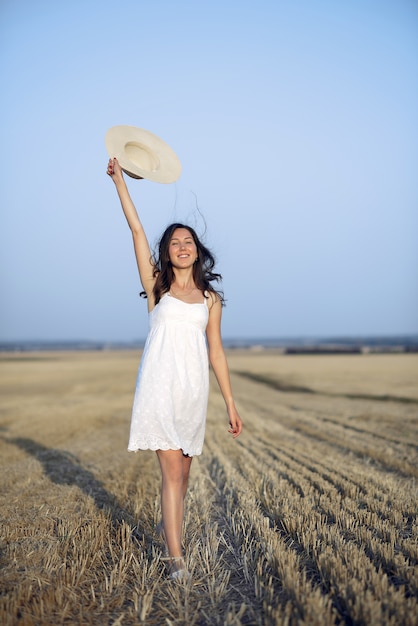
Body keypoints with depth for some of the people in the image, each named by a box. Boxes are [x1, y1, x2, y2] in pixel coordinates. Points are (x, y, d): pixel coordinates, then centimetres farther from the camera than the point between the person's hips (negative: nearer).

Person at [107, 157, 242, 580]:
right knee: (171, 468, -7)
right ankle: (176, 557, -1)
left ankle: (168, 523, 41)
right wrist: (119, 180, -1)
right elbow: (136, 230, 1)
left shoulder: (210, 298, 11)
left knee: (183, 468, 13)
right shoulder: (157, 286, 6)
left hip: (194, 388, 3)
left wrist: (230, 403, 8)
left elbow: (216, 351, 11)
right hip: (160, 386, -3)